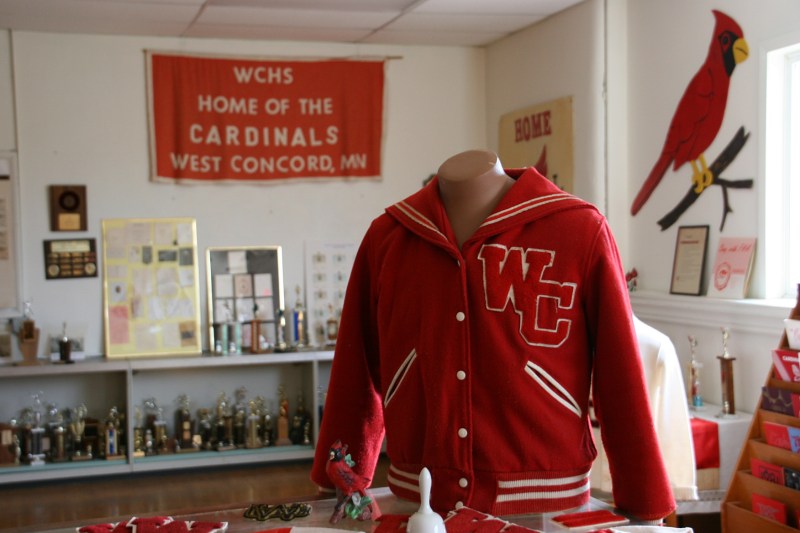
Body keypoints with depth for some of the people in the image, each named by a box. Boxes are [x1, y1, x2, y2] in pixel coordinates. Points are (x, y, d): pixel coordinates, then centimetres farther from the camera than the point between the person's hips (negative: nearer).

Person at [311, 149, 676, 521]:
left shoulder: (580, 231, -6)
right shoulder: (385, 236, 2)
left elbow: (621, 377, -5)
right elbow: (358, 376, 7)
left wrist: (644, 505, -3)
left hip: (545, 506, -2)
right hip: (416, 505, 2)